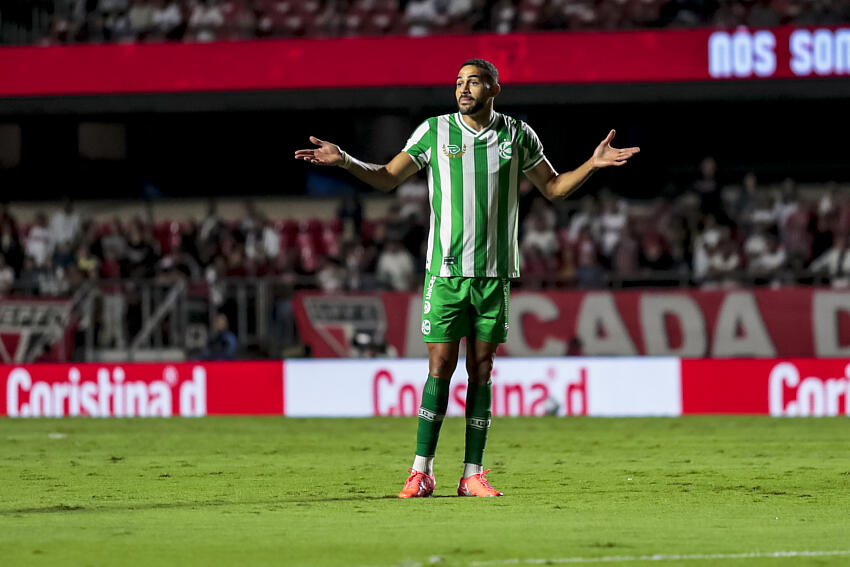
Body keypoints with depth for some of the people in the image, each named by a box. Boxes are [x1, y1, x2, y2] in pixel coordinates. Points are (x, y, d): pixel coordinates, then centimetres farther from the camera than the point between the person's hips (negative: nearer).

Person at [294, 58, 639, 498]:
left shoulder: (517, 135, 6)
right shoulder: (434, 132, 3)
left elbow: (553, 188, 16)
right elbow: (387, 178, 9)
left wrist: (593, 164, 1)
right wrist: (344, 161, -6)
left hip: (494, 273, 1)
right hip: (445, 270, -1)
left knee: (481, 371, 2)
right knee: (440, 367, -6)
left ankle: (473, 474, 6)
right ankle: (421, 472, -1)